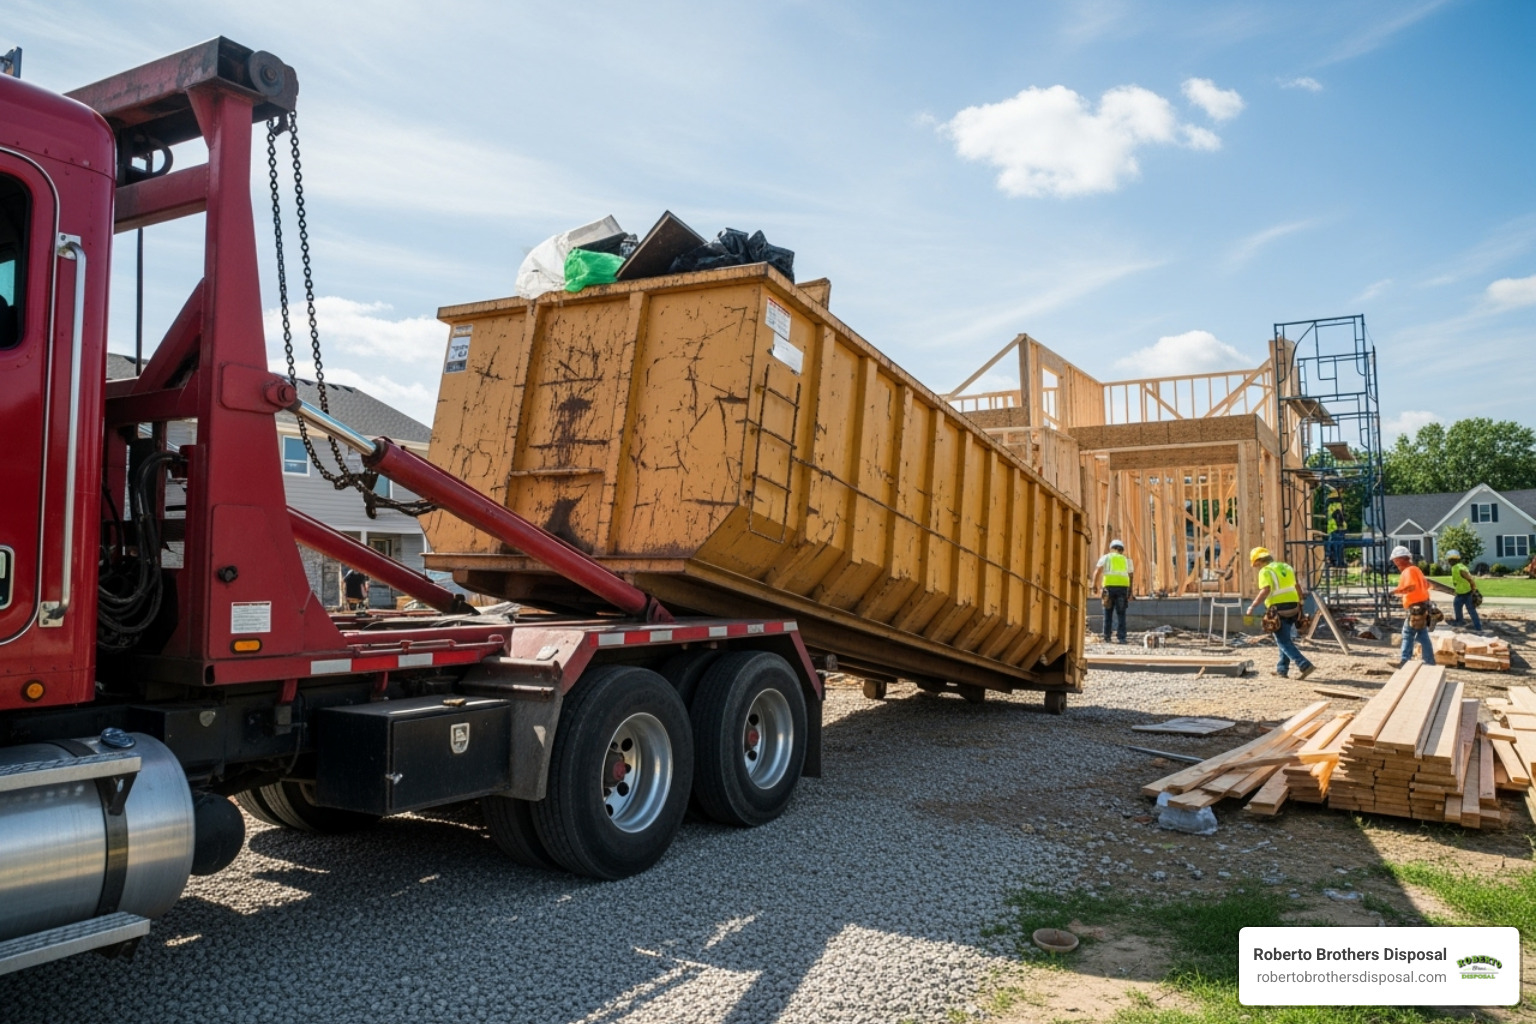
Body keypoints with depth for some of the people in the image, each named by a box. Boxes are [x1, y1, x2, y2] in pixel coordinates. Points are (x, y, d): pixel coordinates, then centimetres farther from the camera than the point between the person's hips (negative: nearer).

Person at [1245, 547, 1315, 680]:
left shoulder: (1265, 571, -6)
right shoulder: (1286, 567, 18)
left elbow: (1265, 590, -22)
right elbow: (1298, 588, 21)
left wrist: (1253, 606, -20)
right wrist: (1299, 605, 28)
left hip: (1279, 609, -8)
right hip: (1292, 608, 8)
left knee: (1283, 641, -4)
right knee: (1285, 639, 18)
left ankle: (1305, 665, -15)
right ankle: (1282, 669, 21)